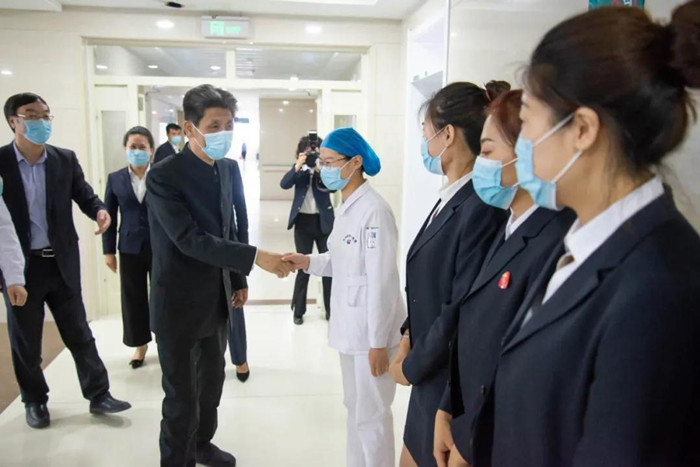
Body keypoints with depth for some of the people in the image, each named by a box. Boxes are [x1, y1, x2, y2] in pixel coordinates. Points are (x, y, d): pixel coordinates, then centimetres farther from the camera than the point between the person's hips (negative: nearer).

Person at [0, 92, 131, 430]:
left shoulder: (66, 160, 2)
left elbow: (84, 195, 3)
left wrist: (99, 210, -18)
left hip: (62, 263, 2)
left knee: (79, 333, 10)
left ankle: (99, 395, 21)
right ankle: (35, 401, 32)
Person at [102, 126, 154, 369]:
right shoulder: (115, 179, 2)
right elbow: (109, 216, 5)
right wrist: (109, 251, 3)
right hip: (130, 248, 2)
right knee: (134, 298, 10)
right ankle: (140, 344, 28)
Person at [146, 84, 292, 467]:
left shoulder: (227, 168, 2)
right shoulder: (163, 176, -19)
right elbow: (190, 239, -26)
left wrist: (238, 279, 12)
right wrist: (254, 258, -31)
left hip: (218, 298, 7)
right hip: (179, 303, -7)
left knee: (212, 380, 22)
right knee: (181, 394, 6)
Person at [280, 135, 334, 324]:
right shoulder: (299, 169, 4)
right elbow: (284, 184, -13)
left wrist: (319, 169, -27)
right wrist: (297, 166, -26)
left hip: (324, 222, 0)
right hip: (303, 222, 0)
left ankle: (331, 309, 18)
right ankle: (298, 310, 16)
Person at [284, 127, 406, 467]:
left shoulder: (374, 209, -20)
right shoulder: (347, 206, 8)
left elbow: (383, 279, -21)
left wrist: (378, 341, -19)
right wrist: (308, 261, -3)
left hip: (371, 326, -9)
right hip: (350, 322, 9)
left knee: (371, 413, 7)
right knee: (355, 407, 22)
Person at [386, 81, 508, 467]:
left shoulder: (480, 208, -24)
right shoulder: (451, 199, 3)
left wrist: (412, 365, -10)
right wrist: (410, 336, -1)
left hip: (455, 383, -8)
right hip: (431, 376, 8)